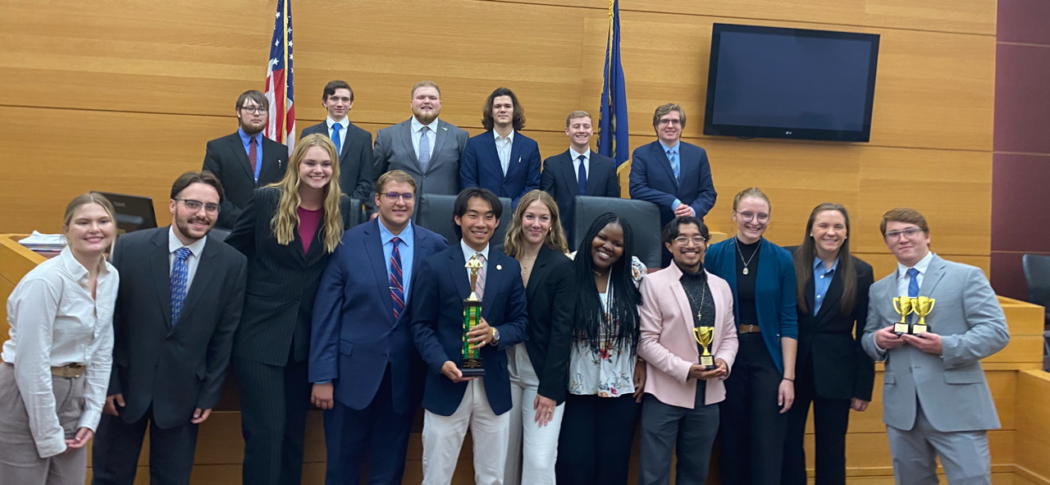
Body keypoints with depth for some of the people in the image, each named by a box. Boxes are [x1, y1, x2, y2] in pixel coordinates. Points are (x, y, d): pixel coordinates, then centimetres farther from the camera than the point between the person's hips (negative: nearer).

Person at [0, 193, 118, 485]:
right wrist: (49, 436, -14)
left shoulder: (111, 277, 1)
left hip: (74, 394, 7)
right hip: (25, 398, -7)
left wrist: (91, 416, 5)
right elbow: (31, 365, -20)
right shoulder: (45, 280, -21)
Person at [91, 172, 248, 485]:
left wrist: (210, 394, 0)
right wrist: (106, 380, -3)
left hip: (183, 390, 0)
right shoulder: (130, 247, -9)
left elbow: (225, 335, -2)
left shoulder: (233, 264, -8)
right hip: (126, 382, 0)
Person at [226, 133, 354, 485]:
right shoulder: (266, 200, -8)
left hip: (306, 337, 3)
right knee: (266, 430, -3)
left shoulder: (341, 208, 0)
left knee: (294, 430, 15)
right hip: (261, 334, -3)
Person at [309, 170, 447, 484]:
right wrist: (322, 376, -7)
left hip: (404, 377, 1)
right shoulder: (348, 243, -4)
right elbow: (326, 313, -5)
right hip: (353, 372, -1)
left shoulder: (435, 246, 0)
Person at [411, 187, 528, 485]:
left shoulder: (510, 268, 6)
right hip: (447, 386, -2)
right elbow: (421, 325, -1)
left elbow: (521, 323, 6)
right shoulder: (435, 266, -1)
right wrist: (441, 362, -17)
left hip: (494, 388, 2)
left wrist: (495, 334, -16)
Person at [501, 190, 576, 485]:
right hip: (505, 371, 3)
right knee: (505, 457, 10)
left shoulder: (562, 266, -6)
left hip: (543, 374, -3)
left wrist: (550, 388, -12)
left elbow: (562, 331, -9)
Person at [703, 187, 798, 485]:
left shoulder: (782, 259, -3)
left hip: (767, 358, 0)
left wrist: (788, 376, -8)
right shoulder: (714, 255, -2)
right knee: (731, 443, 11)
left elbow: (789, 320, -3)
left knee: (767, 448, 1)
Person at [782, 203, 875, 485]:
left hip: (836, 375, 0)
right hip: (792, 369, 0)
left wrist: (863, 387, -1)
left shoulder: (861, 272, 0)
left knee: (832, 451, 11)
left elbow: (864, 335, 1)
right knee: (788, 446, 8)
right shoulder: (790, 263, -3)